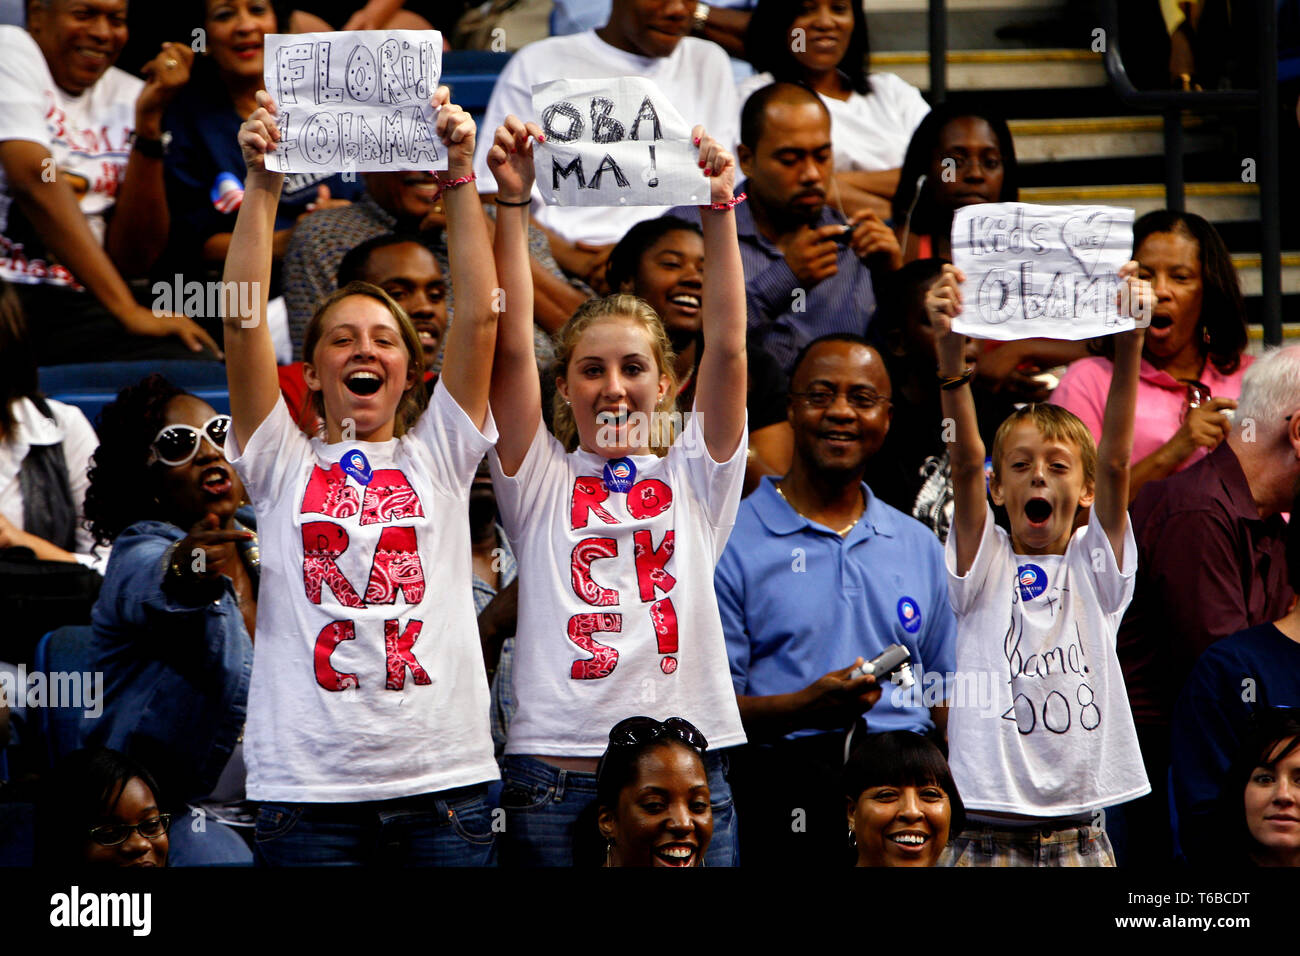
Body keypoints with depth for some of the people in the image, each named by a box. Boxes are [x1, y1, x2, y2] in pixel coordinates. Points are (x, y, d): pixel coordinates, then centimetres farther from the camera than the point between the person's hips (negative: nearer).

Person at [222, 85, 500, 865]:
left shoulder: (439, 455, 12)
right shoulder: (284, 463, 11)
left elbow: (480, 316, 3)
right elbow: (244, 323, 0)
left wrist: (460, 178, -3)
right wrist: (262, 184, -6)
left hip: (443, 780, 1)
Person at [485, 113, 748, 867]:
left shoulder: (694, 479, 12)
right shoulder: (542, 482, 9)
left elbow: (727, 347, 1)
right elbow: (513, 346, -2)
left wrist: (719, 209, -7)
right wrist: (513, 205, -9)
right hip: (556, 771, -1)